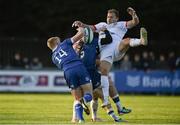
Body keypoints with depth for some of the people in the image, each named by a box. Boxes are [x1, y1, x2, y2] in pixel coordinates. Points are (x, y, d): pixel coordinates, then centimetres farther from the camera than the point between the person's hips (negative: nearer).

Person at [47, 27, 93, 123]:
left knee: (77, 100, 13)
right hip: (79, 67, -2)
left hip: (68, 72, 2)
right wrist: (81, 29, 40)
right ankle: (85, 100, -32)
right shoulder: (64, 43, 22)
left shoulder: (53, 57, 31)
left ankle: (80, 119, -9)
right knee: (88, 95, 4)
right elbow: (81, 33, 17)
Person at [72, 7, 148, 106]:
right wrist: (81, 24, 5)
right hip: (105, 51, 1)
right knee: (103, 71, -20)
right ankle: (106, 100, -25)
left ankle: (142, 41, -67)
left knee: (126, 41, -33)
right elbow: (89, 28, 27)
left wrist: (133, 14, -6)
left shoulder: (120, 25, 26)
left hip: (118, 49, -1)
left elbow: (135, 22, 16)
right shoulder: (102, 25, 35)